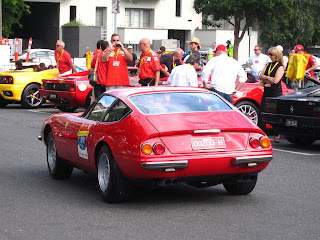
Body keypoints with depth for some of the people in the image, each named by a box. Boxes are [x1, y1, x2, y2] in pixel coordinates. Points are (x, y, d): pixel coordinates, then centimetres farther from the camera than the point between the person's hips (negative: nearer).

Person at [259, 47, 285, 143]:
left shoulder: (280, 67, -6)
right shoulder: (268, 65, 15)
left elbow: (276, 80, -16)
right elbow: (261, 76, 7)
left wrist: (265, 79, -5)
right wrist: (268, 78, -12)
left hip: (276, 92, -6)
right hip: (266, 91, 6)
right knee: (262, 112, 0)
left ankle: (277, 135, 5)